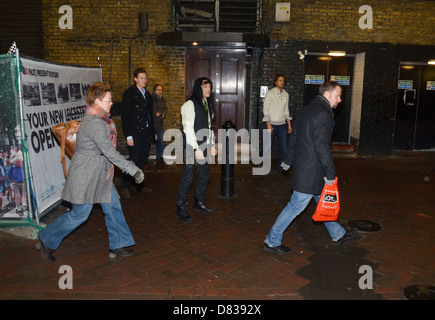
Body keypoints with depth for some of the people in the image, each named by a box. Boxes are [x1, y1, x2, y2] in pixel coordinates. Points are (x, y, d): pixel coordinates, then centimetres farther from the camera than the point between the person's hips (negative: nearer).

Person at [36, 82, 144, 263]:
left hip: (100, 176, 10)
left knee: (113, 208, 10)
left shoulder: (98, 119, 9)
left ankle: (117, 246, 22)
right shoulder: (95, 123, -24)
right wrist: (134, 170, -23)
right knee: (79, 215, 1)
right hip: (86, 176, -10)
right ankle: (46, 241, 23)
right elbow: (110, 153, -26)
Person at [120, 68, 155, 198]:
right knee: (133, 160, -7)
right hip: (135, 132, -6)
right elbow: (125, 116, -10)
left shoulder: (147, 94, 15)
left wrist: (152, 131, 14)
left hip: (146, 132, 6)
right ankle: (125, 187, 4)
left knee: (142, 160, 11)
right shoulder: (129, 93, -6)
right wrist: (128, 136, -16)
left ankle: (139, 184, 22)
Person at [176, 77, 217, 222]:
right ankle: (181, 209, 7)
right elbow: (188, 129, -17)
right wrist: (196, 149, -19)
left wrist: (212, 145, 14)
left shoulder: (207, 104, 13)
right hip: (191, 146, -8)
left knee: (205, 174, 13)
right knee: (187, 177, -4)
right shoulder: (190, 104, -12)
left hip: (202, 146, 8)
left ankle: (199, 203, 30)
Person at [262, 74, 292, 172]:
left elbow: (286, 110, 18)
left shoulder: (286, 94, 12)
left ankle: (281, 168, 14)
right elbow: (265, 109, -8)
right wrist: (268, 124, -15)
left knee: (284, 148, 2)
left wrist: (289, 124, 13)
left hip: (282, 124, 5)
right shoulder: (270, 93, -4)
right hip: (272, 124, -5)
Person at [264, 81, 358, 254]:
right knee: (295, 206, -1)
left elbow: (294, 137, 18)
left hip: (302, 167, 10)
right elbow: (322, 146, -24)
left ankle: (338, 234, 40)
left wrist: (288, 160, 26)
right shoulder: (323, 114, -19)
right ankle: (272, 242, 10)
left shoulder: (306, 109, 12)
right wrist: (330, 173, -17)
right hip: (311, 172, -10)